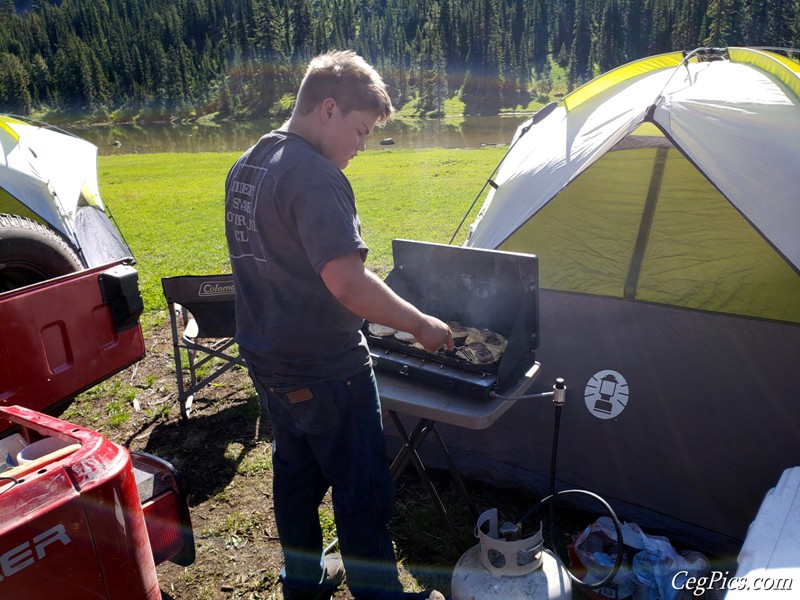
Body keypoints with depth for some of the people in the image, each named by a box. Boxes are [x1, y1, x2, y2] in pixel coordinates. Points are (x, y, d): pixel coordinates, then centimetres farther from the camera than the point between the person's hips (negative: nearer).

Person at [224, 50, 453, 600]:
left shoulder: (245, 167, 9)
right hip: (325, 371, -10)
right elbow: (348, 283, -30)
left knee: (296, 472, 23)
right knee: (363, 492, 7)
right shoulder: (316, 176, -22)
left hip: (268, 361, 10)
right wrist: (421, 325, -18)